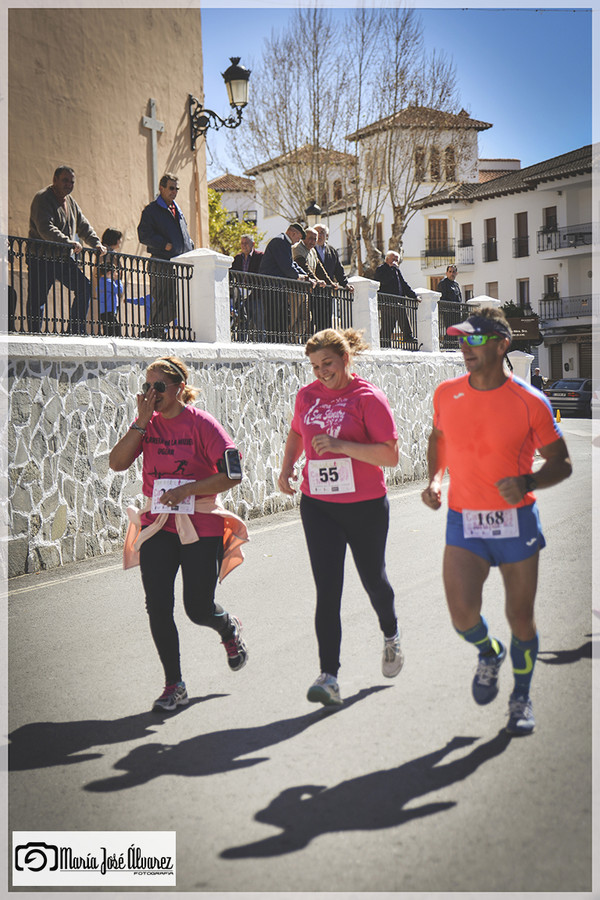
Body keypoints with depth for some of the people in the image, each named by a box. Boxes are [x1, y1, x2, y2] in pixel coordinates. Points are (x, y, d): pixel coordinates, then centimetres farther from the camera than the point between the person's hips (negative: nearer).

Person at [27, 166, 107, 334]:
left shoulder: (71, 202, 16)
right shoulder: (43, 198, -10)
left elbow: (83, 226, 19)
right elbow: (45, 228, -24)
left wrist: (96, 243, 1)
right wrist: (68, 242, -34)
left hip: (64, 259, 7)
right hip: (42, 259, -7)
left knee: (85, 287, -2)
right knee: (37, 299, -6)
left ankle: (75, 330, 3)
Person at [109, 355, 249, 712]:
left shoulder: (202, 424, -9)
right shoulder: (148, 424, 5)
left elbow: (232, 474, -12)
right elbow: (117, 463, -6)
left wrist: (187, 490, -18)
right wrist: (141, 422, -11)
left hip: (201, 526, -4)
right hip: (157, 525, 4)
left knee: (198, 609, -1)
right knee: (158, 606, -4)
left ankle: (230, 629, 37)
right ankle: (174, 685, 10)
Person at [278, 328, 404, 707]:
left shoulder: (368, 397, -10)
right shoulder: (307, 395, 6)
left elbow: (390, 455, -16)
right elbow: (297, 433, 25)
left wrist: (339, 445, -24)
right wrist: (287, 467, 6)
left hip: (366, 505, -3)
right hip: (317, 505, 3)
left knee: (373, 578, 16)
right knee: (327, 590, -6)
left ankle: (391, 635, 47)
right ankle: (329, 677, -7)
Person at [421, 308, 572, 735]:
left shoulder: (530, 401, -10)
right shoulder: (446, 393, 0)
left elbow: (561, 463, -2)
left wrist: (527, 482, -21)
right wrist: (435, 479, 3)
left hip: (516, 520, -1)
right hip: (463, 522, 2)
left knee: (520, 618, 7)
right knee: (463, 615, -12)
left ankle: (522, 697, 32)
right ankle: (490, 653, 25)